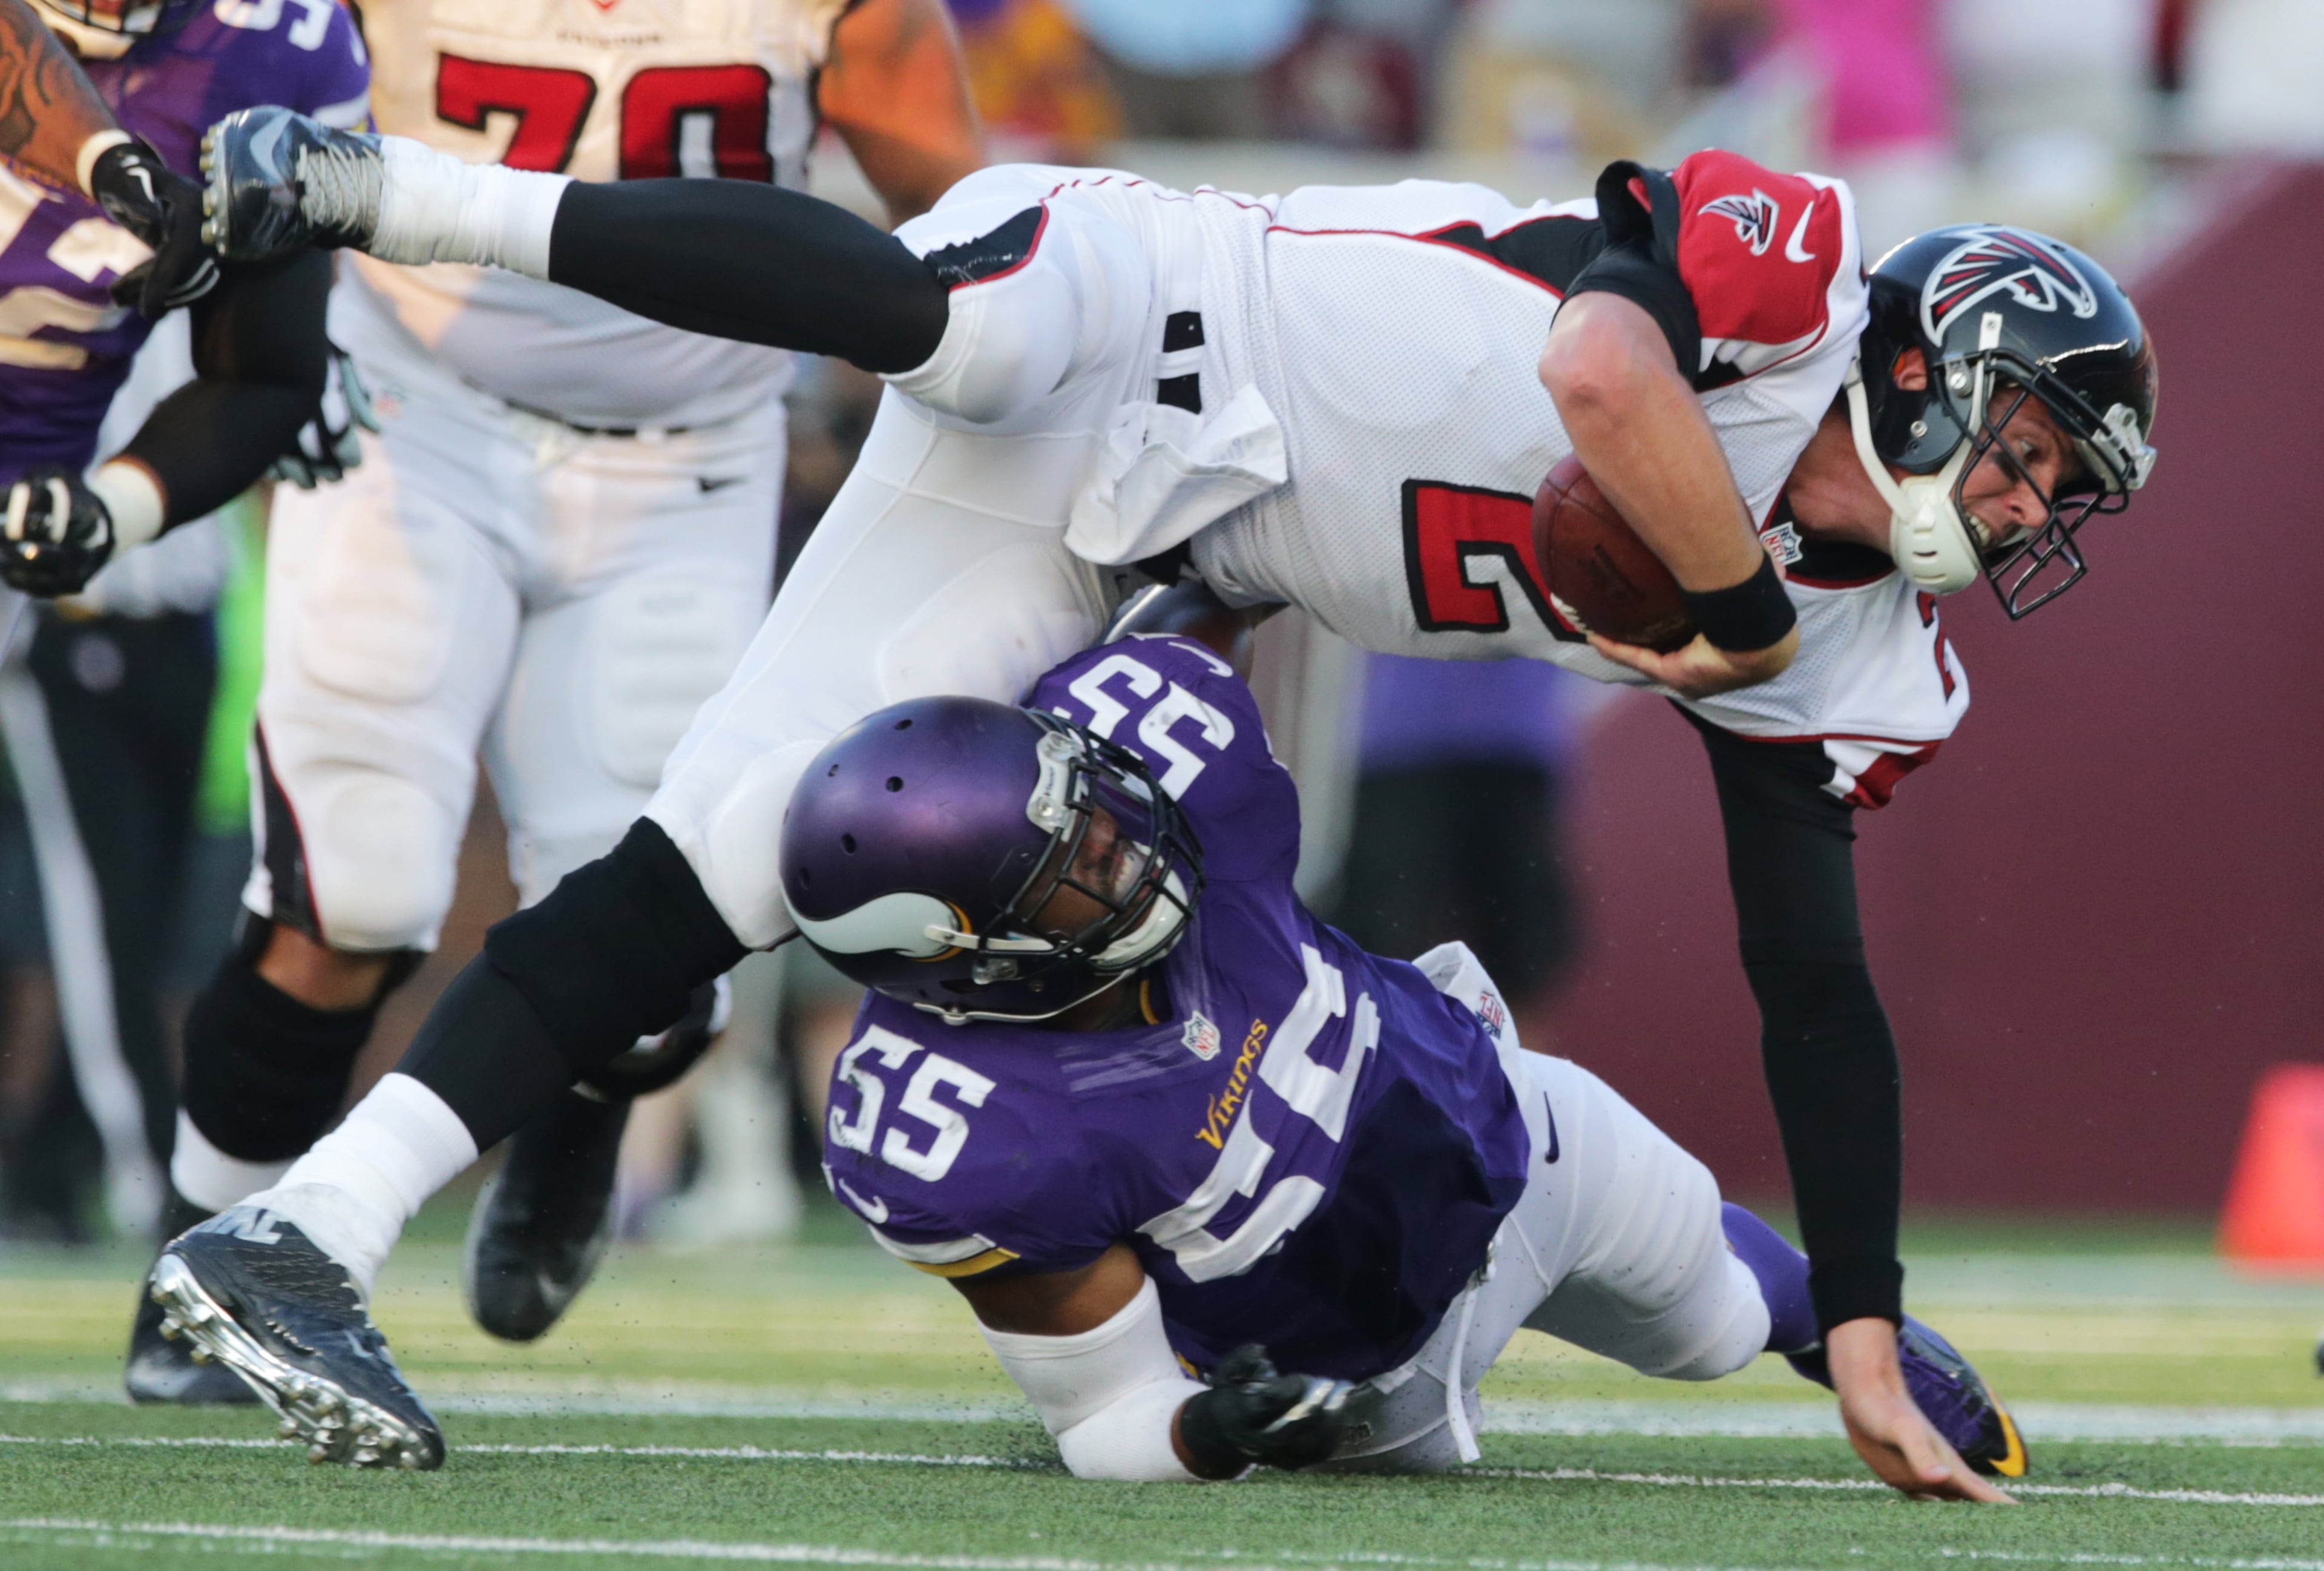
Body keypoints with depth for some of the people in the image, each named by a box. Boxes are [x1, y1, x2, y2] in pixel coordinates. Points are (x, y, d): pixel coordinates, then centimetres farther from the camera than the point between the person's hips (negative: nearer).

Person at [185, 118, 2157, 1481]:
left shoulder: (1843, 665, 9)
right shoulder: (1792, 260, -10)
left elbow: (1818, 992, 12)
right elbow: (1598, 370, -31)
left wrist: (1867, 1337, 6)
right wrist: (1752, 603, -15)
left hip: (1127, 560, 6)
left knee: (713, 874, -9)